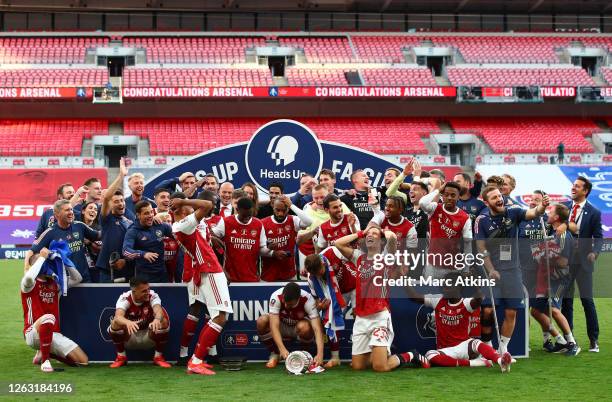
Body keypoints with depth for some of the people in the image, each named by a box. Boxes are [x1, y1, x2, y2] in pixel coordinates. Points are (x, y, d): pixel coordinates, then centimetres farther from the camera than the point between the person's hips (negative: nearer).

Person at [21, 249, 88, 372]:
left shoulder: (55, 283, 15)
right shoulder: (30, 283, -4)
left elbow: (77, 279, 17)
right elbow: (29, 276, -28)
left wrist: (63, 261, 5)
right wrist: (42, 257, -17)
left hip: (54, 334, 6)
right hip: (33, 334, -6)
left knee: (83, 361, -3)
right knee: (48, 318, -41)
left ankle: (44, 353, 18)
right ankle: (45, 361, -25)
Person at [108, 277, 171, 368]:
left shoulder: (152, 295, -19)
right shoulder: (125, 298, -21)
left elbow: (158, 311, -40)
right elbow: (118, 316, -40)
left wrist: (157, 319, -65)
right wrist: (128, 322, -64)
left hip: (149, 339, 1)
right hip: (129, 339, -1)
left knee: (163, 322, -27)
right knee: (116, 323, -30)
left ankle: (159, 356, -6)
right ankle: (121, 357, -6)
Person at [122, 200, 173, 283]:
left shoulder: (160, 226, 1)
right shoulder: (132, 232, -10)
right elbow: (126, 251, -25)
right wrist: (143, 254, -41)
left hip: (162, 274, 4)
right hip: (144, 276, -4)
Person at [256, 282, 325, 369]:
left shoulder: (307, 299, -31)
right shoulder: (276, 297, -30)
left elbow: (317, 328, -36)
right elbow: (274, 326, -35)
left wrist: (320, 354, -49)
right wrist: (282, 349, -49)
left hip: (299, 329, -1)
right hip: (282, 326, 1)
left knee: (304, 326, -37)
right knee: (262, 321, -29)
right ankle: (275, 354, -6)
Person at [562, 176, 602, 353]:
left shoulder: (594, 212, -2)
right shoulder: (563, 206, 8)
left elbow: (598, 237, -2)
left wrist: (594, 252, -18)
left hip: (583, 260, -3)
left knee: (587, 300, -3)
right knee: (566, 300, 9)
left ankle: (594, 340, 6)